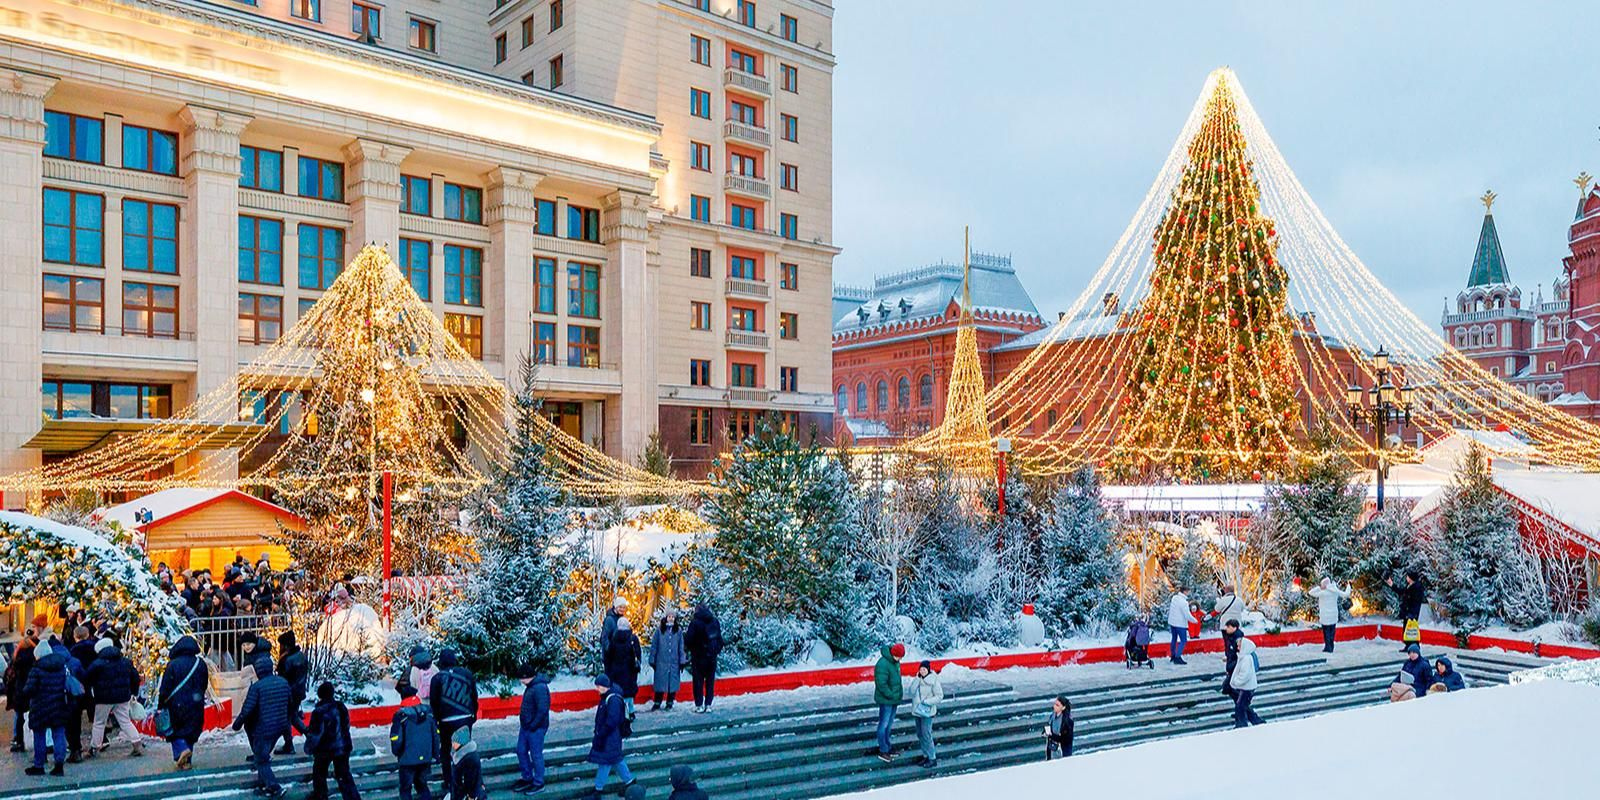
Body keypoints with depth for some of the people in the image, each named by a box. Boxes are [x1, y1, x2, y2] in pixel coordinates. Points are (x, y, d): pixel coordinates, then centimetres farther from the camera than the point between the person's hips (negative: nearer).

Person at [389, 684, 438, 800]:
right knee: (422, 784, 22)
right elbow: (436, 735, 5)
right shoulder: (428, 712, -1)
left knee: (405, 788, 12)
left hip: (408, 759, -4)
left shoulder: (401, 716, -15)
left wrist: (396, 753, 9)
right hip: (425, 759, 4)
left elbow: (396, 740, -13)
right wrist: (435, 754, 16)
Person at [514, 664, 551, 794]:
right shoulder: (531, 686, 8)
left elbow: (543, 710, -28)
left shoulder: (540, 688, -24)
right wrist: (523, 722, 10)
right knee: (521, 751, 18)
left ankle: (538, 783, 17)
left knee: (536, 755, 3)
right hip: (525, 726, 10)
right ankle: (527, 778, 34)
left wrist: (532, 726, -20)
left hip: (536, 728, -10)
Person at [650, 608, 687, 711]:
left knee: (673, 683, 5)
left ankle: (669, 704, 18)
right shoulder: (659, 630, 0)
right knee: (660, 683, 1)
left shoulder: (678, 631, 3)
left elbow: (681, 647, 6)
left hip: (674, 663, 1)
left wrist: (682, 661, 3)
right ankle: (657, 704, 13)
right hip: (661, 662, -1)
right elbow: (654, 646, 3)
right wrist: (652, 660, 1)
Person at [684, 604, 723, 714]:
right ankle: (708, 705, 11)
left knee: (698, 681, 3)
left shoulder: (695, 622, -12)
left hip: (699, 656, -4)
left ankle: (699, 705, 2)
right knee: (710, 681, 11)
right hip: (712, 656, 4)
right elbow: (720, 638, 10)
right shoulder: (715, 621, 5)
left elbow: (689, 640, -12)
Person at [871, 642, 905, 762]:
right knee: (884, 724, 1)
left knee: (889, 724, 18)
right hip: (885, 700, -9)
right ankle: (883, 751, 9)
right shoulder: (883, 664, -25)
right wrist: (892, 696, -21)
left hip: (893, 699, 9)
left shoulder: (895, 662, 5)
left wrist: (900, 693, 9)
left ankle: (887, 747, 30)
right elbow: (881, 684, -25)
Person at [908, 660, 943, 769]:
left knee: (926, 735, -7)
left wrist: (926, 702, -20)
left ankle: (932, 759, 3)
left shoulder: (933, 680, -15)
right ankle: (926, 756, 25)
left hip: (927, 712, -7)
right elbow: (912, 691, -1)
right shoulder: (918, 679, 3)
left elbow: (939, 696, -13)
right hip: (917, 711, 7)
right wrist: (917, 679, -13)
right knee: (920, 735, 13)